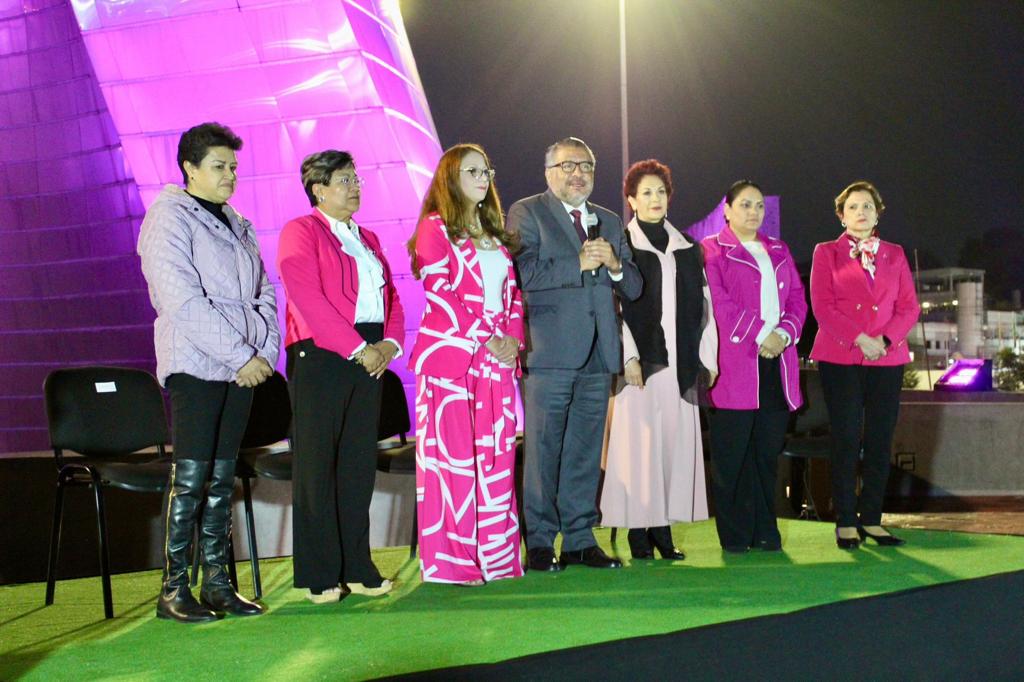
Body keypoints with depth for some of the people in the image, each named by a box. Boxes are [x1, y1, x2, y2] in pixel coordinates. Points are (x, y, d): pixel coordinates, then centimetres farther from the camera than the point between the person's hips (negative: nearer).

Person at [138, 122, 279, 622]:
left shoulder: (237, 224, 19)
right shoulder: (170, 217, -3)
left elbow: (263, 293, 18)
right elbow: (183, 301, -14)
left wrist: (266, 350, 1)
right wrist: (241, 355, -15)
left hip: (243, 366, 7)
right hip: (195, 365, -7)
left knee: (222, 478, 8)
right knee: (191, 477, -7)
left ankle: (217, 585, 13)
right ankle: (173, 590, 0)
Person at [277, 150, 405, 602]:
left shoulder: (367, 239, 21)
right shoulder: (300, 233, -1)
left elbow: (391, 296, 18)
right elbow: (308, 299, -13)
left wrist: (389, 343, -1)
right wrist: (357, 348, -16)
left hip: (368, 357, 7)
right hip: (320, 357, -7)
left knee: (359, 465, 8)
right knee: (317, 467, -2)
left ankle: (357, 569, 15)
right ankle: (319, 577, 4)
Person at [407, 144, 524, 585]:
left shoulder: (496, 233, 20)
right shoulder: (435, 227, 0)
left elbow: (513, 292, 19)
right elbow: (440, 292, -9)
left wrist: (513, 337, 2)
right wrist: (483, 339, -12)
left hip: (497, 358, 6)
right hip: (450, 354, -6)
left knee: (496, 454, 5)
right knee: (454, 454, -5)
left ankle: (496, 554, 11)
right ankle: (452, 561, 0)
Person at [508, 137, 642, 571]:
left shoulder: (610, 222, 21)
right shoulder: (527, 213, 3)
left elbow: (634, 288, 18)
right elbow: (524, 274, -12)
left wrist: (615, 265, -2)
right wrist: (578, 264, -12)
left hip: (598, 355, 5)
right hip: (550, 352, -5)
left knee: (586, 451, 8)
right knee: (543, 449, -3)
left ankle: (580, 540, 16)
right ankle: (539, 543, 5)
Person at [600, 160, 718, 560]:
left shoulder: (686, 249, 15)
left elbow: (704, 305, 14)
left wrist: (707, 358, 7)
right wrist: (628, 357, -13)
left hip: (679, 363, 4)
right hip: (639, 362, -4)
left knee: (676, 443, 3)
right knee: (638, 443, -4)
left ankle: (663, 528, 9)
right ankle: (638, 531, 3)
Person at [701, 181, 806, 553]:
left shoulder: (779, 251, 22)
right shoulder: (712, 250, 4)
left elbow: (798, 299, 14)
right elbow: (718, 303, -8)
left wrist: (784, 334, -4)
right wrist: (760, 334, -13)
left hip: (777, 361, 5)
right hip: (734, 363, -5)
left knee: (768, 450, 6)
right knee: (732, 453, -3)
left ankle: (765, 530, 13)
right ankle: (734, 534, 4)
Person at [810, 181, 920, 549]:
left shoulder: (894, 255, 15)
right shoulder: (826, 253, 6)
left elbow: (909, 306, 8)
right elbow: (822, 306, -4)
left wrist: (886, 339, -9)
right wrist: (860, 339, -14)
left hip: (887, 358, 3)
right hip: (840, 359, -3)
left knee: (880, 441, 3)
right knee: (846, 440, -3)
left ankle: (872, 519, 11)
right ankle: (846, 522, 4)